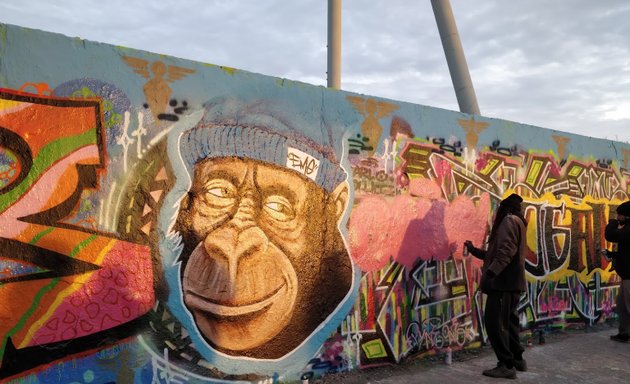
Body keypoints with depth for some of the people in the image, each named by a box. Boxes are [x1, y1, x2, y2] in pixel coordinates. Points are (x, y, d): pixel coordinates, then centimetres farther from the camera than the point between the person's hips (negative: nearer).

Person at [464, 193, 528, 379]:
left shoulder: (509, 220, -9)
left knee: (494, 321, -9)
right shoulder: (515, 222, 23)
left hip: (504, 281, -11)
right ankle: (517, 359, 26)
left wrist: (491, 272, -29)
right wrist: (474, 250, 27)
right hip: (512, 281, 11)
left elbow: (506, 251, -23)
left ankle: (506, 365, -7)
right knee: (507, 321, 17)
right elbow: (495, 254, 24)